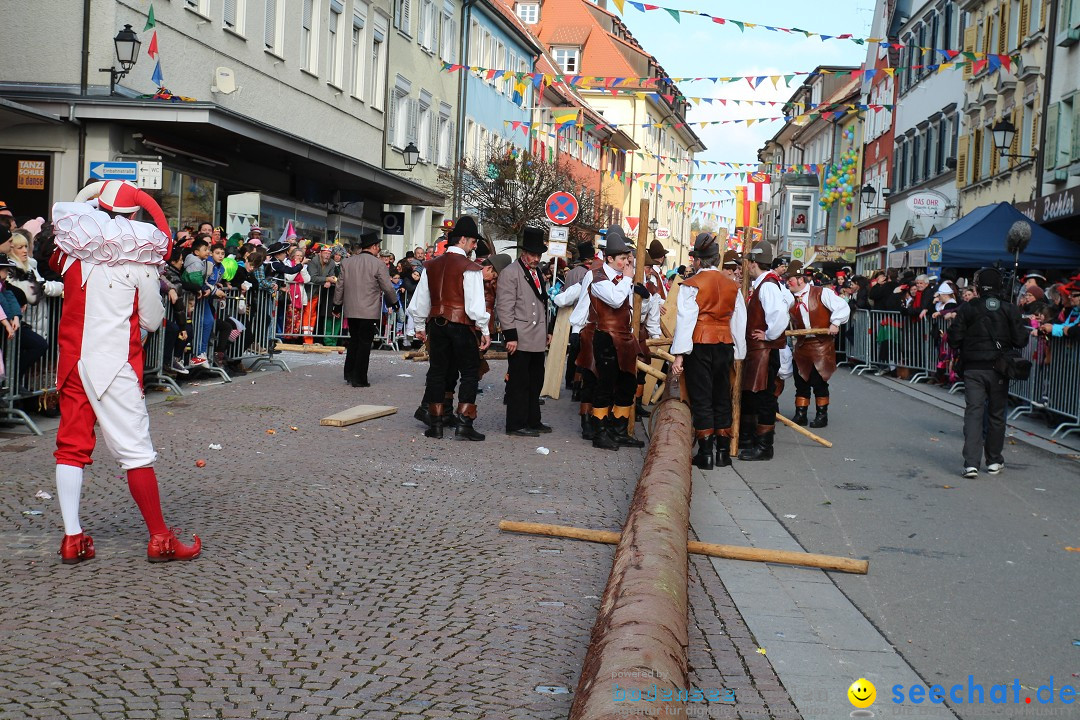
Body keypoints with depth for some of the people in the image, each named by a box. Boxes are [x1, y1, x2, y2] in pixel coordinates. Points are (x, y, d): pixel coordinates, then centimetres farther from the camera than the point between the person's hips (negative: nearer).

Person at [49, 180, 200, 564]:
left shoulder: (72, 247, 3)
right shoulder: (139, 255, -8)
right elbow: (152, 320, -3)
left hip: (72, 357, 5)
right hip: (114, 361, -5)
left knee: (72, 443, 10)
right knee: (134, 447, -1)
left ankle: (72, 538, 9)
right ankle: (159, 539, 5)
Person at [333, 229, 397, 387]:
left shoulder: (346, 262, 4)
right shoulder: (378, 264, -10)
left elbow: (339, 286, 9)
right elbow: (388, 288, -6)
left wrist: (337, 306, 18)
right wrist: (394, 303, 10)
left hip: (351, 310, 5)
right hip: (370, 311, -5)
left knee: (354, 341, 18)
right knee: (364, 344, 1)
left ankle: (349, 374, 21)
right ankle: (359, 379, 3)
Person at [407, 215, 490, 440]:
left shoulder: (431, 266, 8)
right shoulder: (470, 268, -11)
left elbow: (419, 301, 12)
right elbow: (475, 304, -14)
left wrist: (420, 326, 23)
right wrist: (485, 331, -4)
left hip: (436, 324, 5)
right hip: (462, 326, -5)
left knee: (437, 371, 12)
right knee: (470, 373, 4)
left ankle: (436, 424, 14)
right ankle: (464, 424, -1)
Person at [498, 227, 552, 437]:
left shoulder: (537, 274, 18)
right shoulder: (510, 273, -8)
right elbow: (505, 307, -13)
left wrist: (546, 331, 20)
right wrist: (510, 336, -17)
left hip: (537, 340, 8)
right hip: (520, 340, -8)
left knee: (535, 383, 13)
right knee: (519, 383, -3)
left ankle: (533, 421, 23)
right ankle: (516, 425, 3)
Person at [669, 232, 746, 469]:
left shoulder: (691, 285, -6)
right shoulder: (732, 286, 9)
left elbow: (686, 319, -11)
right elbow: (739, 322, 12)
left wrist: (679, 355, -12)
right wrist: (738, 353, 18)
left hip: (700, 345, -4)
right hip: (724, 345, 4)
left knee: (701, 397, 1)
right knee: (722, 397, 12)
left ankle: (705, 453, 1)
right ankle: (723, 451, 17)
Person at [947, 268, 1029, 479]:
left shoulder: (967, 309, -5)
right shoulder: (1010, 310, -4)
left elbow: (954, 339, -6)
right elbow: (1020, 341, -6)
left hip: (973, 368, -1)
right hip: (999, 369, 1)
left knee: (973, 412, -2)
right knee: (996, 414, 13)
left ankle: (971, 462, -15)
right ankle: (994, 461, 22)